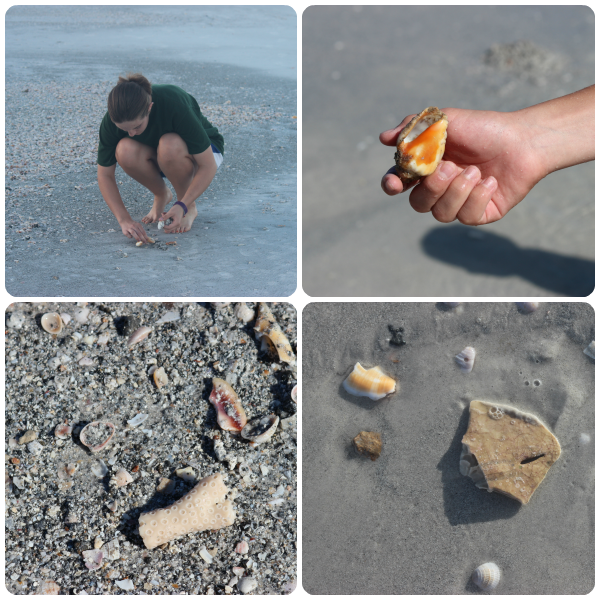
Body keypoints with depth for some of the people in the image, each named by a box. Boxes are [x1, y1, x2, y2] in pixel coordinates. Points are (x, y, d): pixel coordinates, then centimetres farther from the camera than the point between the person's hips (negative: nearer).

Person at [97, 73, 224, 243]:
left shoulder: (175, 105, -36)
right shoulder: (113, 120, -25)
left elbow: (208, 166, -30)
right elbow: (105, 175, -16)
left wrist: (182, 206, -40)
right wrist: (124, 220, -28)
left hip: (201, 151, -3)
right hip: (159, 158, 3)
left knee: (169, 146, -38)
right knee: (125, 151, -30)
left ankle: (190, 207, -11)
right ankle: (162, 195, -1)